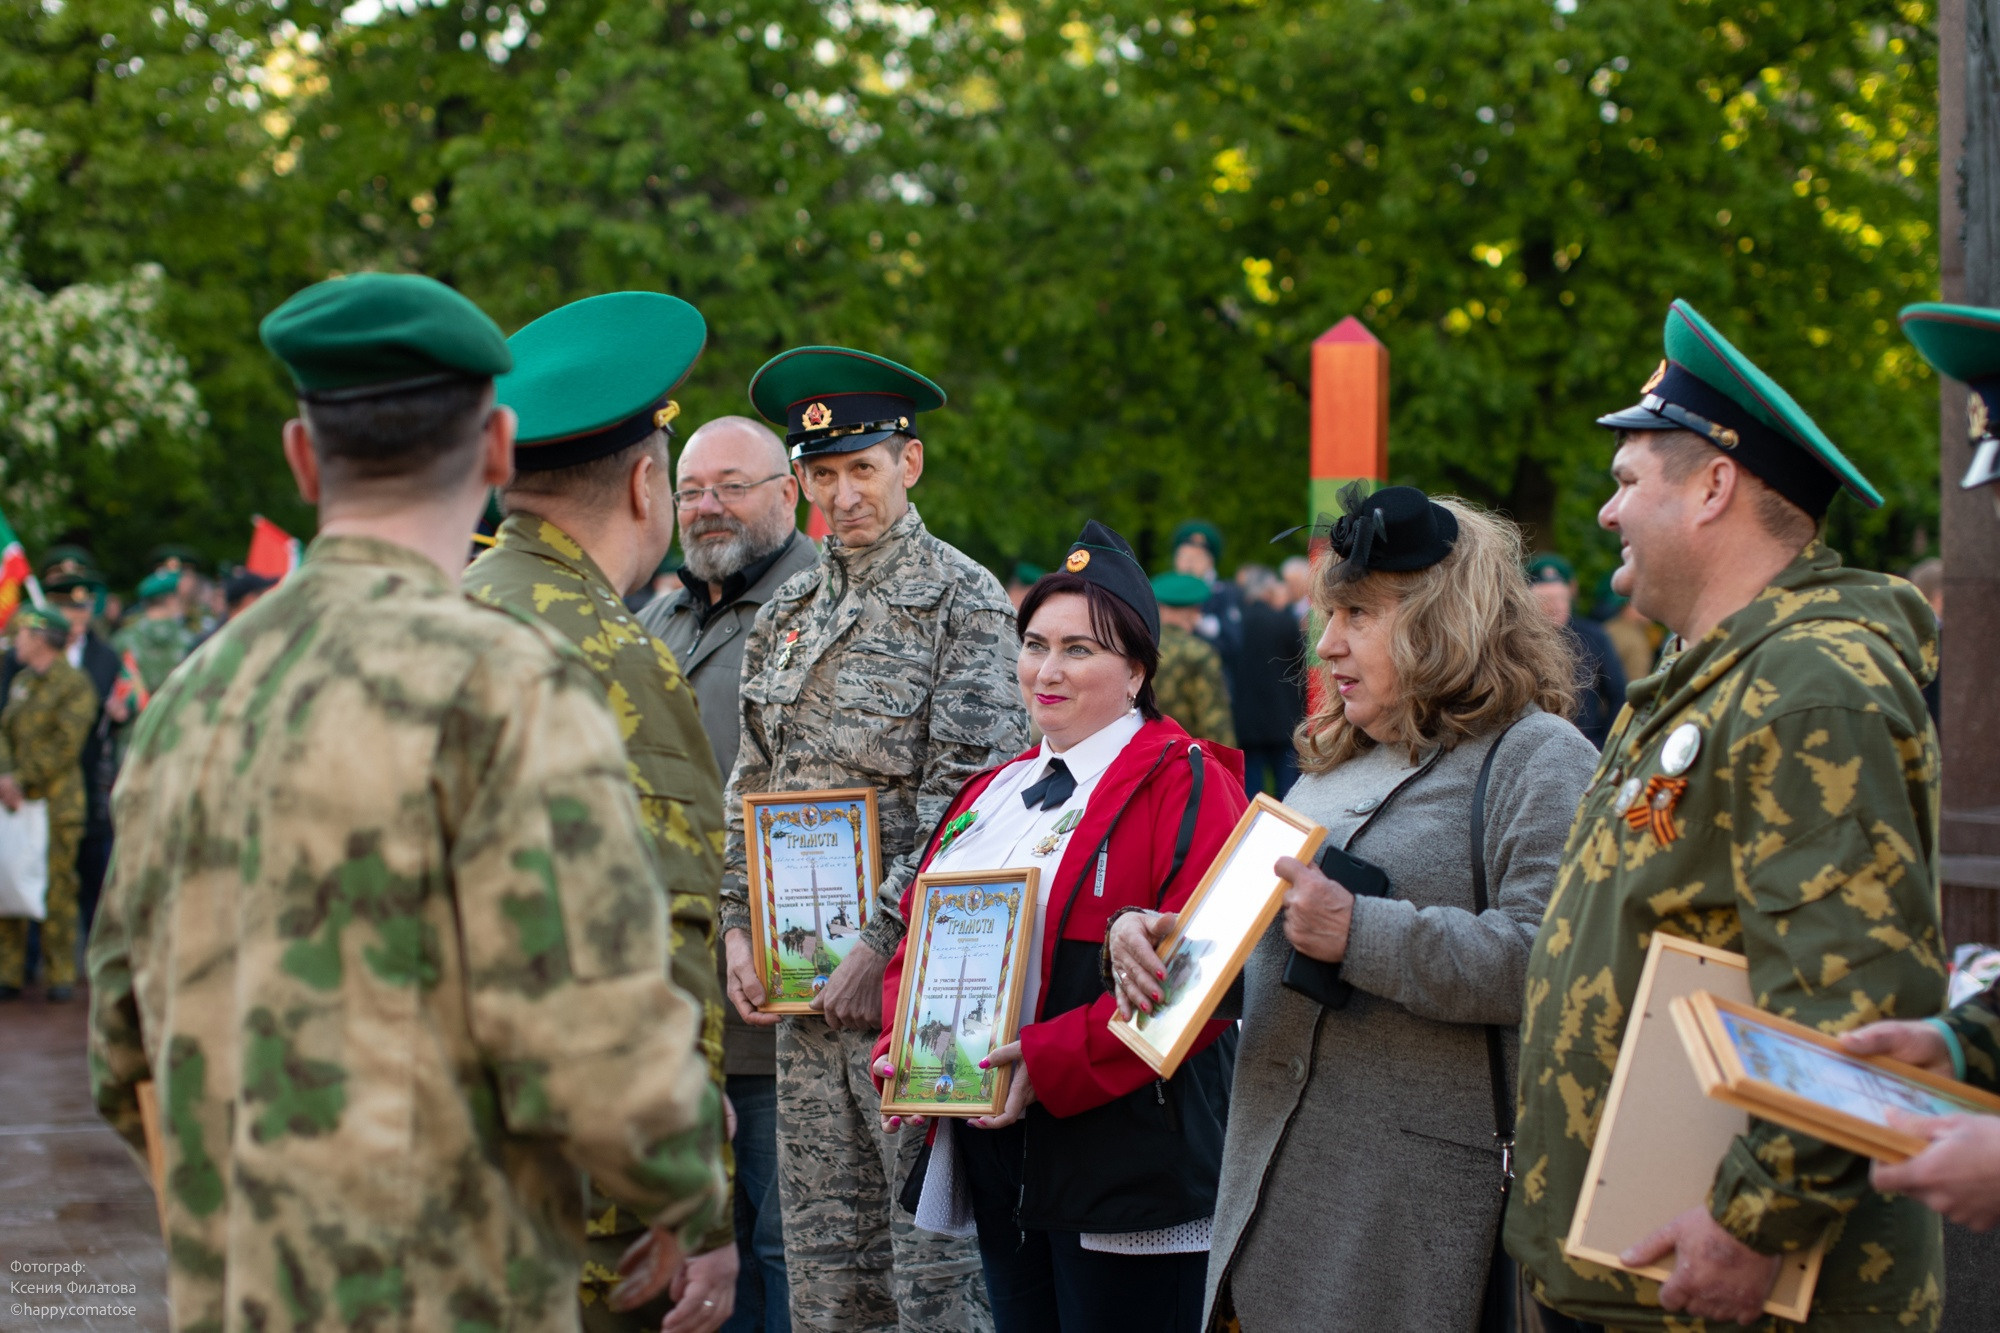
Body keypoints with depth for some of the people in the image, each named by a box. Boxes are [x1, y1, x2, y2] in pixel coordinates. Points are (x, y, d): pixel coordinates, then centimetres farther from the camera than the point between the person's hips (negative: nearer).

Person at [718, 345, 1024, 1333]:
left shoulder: (962, 599, -5)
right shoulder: (786, 613, 16)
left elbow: (967, 794, -13)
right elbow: (748, 788, 18)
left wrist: (883, 941, -16)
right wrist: (738, 926, 5)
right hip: (799, 977, 6)